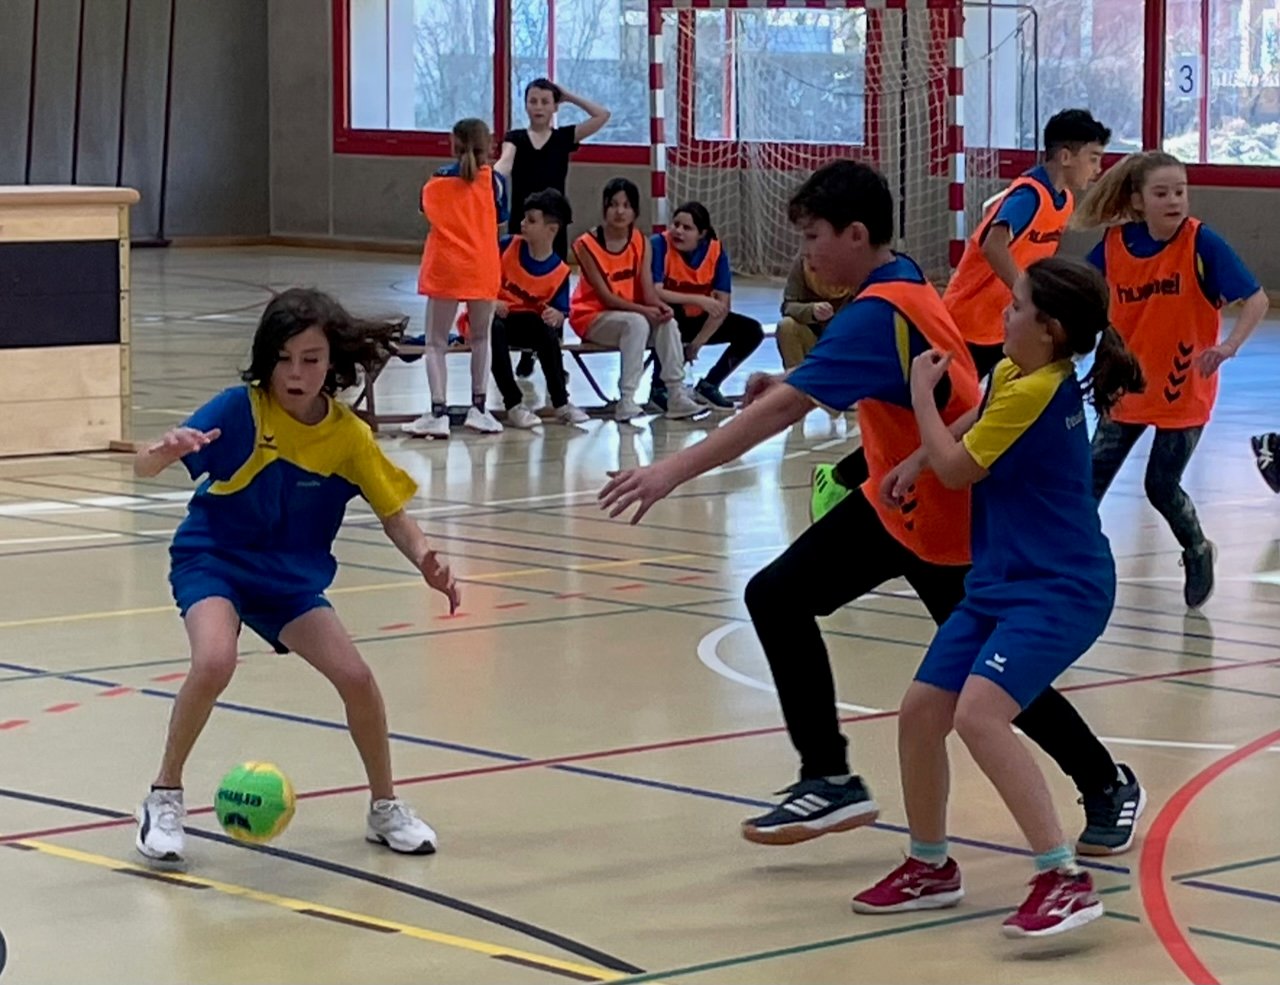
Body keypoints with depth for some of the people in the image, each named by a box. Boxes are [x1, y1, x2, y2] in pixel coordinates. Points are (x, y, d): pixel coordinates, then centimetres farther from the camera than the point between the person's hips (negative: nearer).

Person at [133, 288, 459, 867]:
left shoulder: (349, 435, -10)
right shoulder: (241, 409, -20)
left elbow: (392, 514, -2)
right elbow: (144, 469, -24)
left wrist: (425, 561, -22)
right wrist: (167, 451, -48)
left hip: (292, 577, 3)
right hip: (213, 561, -3)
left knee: (356, 678, -8)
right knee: (215, 661, -30)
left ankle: (385, 809, 17)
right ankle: (164, 798, -9)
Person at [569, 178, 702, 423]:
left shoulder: (641, 242, 1)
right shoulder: (587, 245, -14)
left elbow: (648, 288, -6)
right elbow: (605, 296, -18)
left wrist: (658, 305, -29)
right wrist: (642, 310, -29)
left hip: (632, 313, 5)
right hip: (593, 316, -5)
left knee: (667, 322, -25)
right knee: (636, 323, -34)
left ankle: (676, 395, -26)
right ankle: (626, 400, -36)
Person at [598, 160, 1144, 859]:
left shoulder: (879, 313, -28)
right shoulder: (904, 286, 1)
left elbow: (784, 407, -37)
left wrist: (675, 471, -41)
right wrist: (794, 382, -4)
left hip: (945, 519, -9)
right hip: (895, 501, 9)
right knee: (776, 597, 0)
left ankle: (1108, 786, 27)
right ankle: (829, 778, 5)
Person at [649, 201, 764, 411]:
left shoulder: (716, 251, -11)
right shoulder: (659, 244, -19)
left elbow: (723, 304, -13)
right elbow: (655, 292, -29)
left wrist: (698, 342, -20)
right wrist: (699, 300, -36)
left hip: (699, 321, 4)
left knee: (752, 331, -12)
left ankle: (708, 386, 2)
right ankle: (659, 387, -22)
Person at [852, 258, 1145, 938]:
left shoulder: (1037, 392, -20)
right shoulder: (1016, 373, 6)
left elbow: (957, 469, -11)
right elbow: (980, 422, 27)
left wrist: (922, 392, 1)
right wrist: (920, 459, 11)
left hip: (1059, 590, -10)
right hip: (1000, 583, 10)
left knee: (978, 712, -27)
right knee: (921, 713, 8)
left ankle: (1066, 881, -25)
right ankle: (930, 867, 26)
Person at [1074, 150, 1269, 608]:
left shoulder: (1202, 242, -19)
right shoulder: (1115, 243, -8)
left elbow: (1257, 299, -20)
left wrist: (1228, 347, -34)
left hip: (1184, 389, -3)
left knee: (1162, 485, 3)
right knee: (1093, 476, 1)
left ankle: (1198, 553, 30)